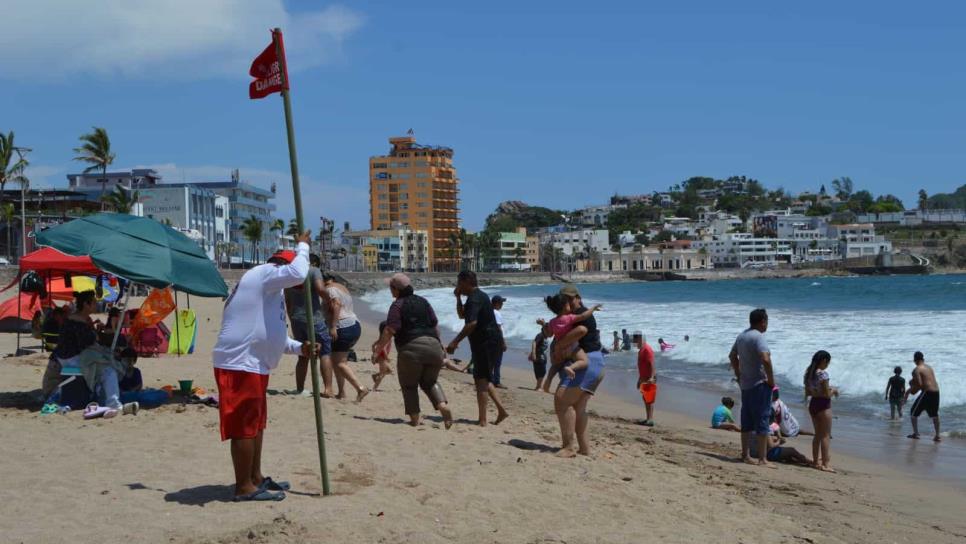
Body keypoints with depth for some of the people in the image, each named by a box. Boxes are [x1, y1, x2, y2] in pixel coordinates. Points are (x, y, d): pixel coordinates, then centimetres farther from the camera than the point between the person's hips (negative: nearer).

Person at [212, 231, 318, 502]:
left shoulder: (268, 287, 24)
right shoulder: (264, 273, -8)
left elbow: (271, 333, 27)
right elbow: (298, 274, -26)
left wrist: (298, 347, 13)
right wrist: (302, 246, -8)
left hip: (253, 364, 11)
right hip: (240, 364, -11)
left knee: (256, 424, 18)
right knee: (244, 426, -6)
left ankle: (255, 478, 29)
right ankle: (244, 487, -1)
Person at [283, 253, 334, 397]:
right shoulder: (314, 270, -4)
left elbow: (287, 301, 18)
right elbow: (320, 289, -22)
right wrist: (327, 300, -3)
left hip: (296, 319, 6)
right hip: (313, 318, -6)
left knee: (303, 355, 16)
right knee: (325, 352, 0)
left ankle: (300, 389, 17)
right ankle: (328, 389, -9)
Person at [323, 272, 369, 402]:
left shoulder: (330, 289, -5)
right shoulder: (342, 288, 24)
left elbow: (336, 305, -21)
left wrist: (333, 327, -25)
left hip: (343, 328, -10)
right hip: (355, 326, 10)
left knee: (339, 363, -9)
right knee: (337, 361, 17)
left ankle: (360, 388, -20)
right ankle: (341, 392, 14)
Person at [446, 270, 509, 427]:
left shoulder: (474, 298, -16)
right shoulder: (479, 296, 18)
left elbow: (472, 323, -30)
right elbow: (462, 315, 29)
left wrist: (455, 342, -30)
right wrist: (458, 297, 15)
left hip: (486, 343, -10)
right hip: (491, 342, 10)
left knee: (481, 380, -8)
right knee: (483, 379, 18)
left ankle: (482, 421, -9)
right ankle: (501, 411, 16)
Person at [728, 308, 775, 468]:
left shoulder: (741, 336, 11)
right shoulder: (758, 337, -16)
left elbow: (732, 356, 25)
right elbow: (765, 359, -29)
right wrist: (771, 380, -18)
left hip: (745, 385, 9)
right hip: (760, 384, -8)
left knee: (746, 422, 14)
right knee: (762, 420, -5)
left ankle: (746, 455, 20)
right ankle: (762, 459, -4)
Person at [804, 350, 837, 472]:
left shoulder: (808, 373, 6)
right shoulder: (823, 374, -18)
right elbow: (827, 394, -19)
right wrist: (834, 390, 1)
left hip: (813, 404, 8)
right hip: (823, 406, -8)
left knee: (818, 434, 17)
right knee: (826, 435, -1)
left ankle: (816, 461, 22)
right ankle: (825, 463, -1)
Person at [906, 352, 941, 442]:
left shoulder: (917, 370, -8)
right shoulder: (929, 367, 16)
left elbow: (919, 384, -17)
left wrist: (911, 390, 2)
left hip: (927, 392, -7)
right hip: (936, 391, 7)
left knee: (914, 412, 8)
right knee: (934, 414, 21)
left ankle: (915, 433, 5)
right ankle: (937, 436, 21)